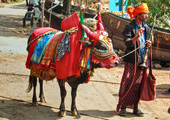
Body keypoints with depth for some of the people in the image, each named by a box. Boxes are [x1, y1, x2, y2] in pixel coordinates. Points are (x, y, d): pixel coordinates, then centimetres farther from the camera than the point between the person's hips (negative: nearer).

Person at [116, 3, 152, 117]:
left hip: (142, 60, 5)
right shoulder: (129, 27, -6)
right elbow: (128, 43, -18)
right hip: (132, 60, -5)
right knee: (127, 84, -5)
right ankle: (122, 106, 4)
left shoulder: (147, 28, 13)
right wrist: (137, 37, -34)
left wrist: (149, 43, 2)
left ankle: (135, 106, 16)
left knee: (139, 84, 6)